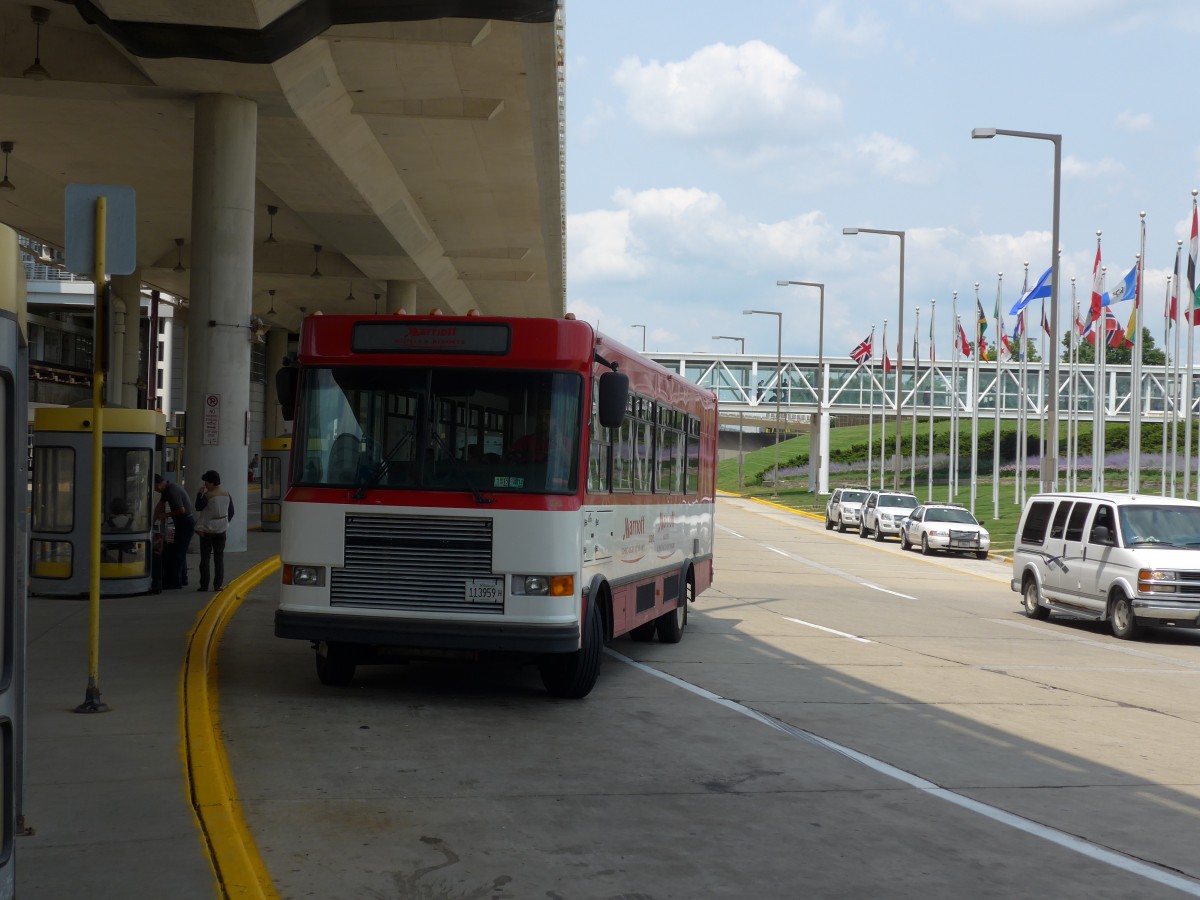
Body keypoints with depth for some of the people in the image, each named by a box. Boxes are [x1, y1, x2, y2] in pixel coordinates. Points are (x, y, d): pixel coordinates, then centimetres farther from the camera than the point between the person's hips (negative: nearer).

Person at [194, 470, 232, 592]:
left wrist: (200, 493, 0)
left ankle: (204, 585, 0)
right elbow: (231, 511, 9)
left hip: (207, 530, -5)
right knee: (219, 558, 8)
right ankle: (218, 584, 5)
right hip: (221, 530, 5)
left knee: (205, 558, 2)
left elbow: (198, 507, -6)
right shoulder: (226, 494, 2)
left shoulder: (208, 495, -17)